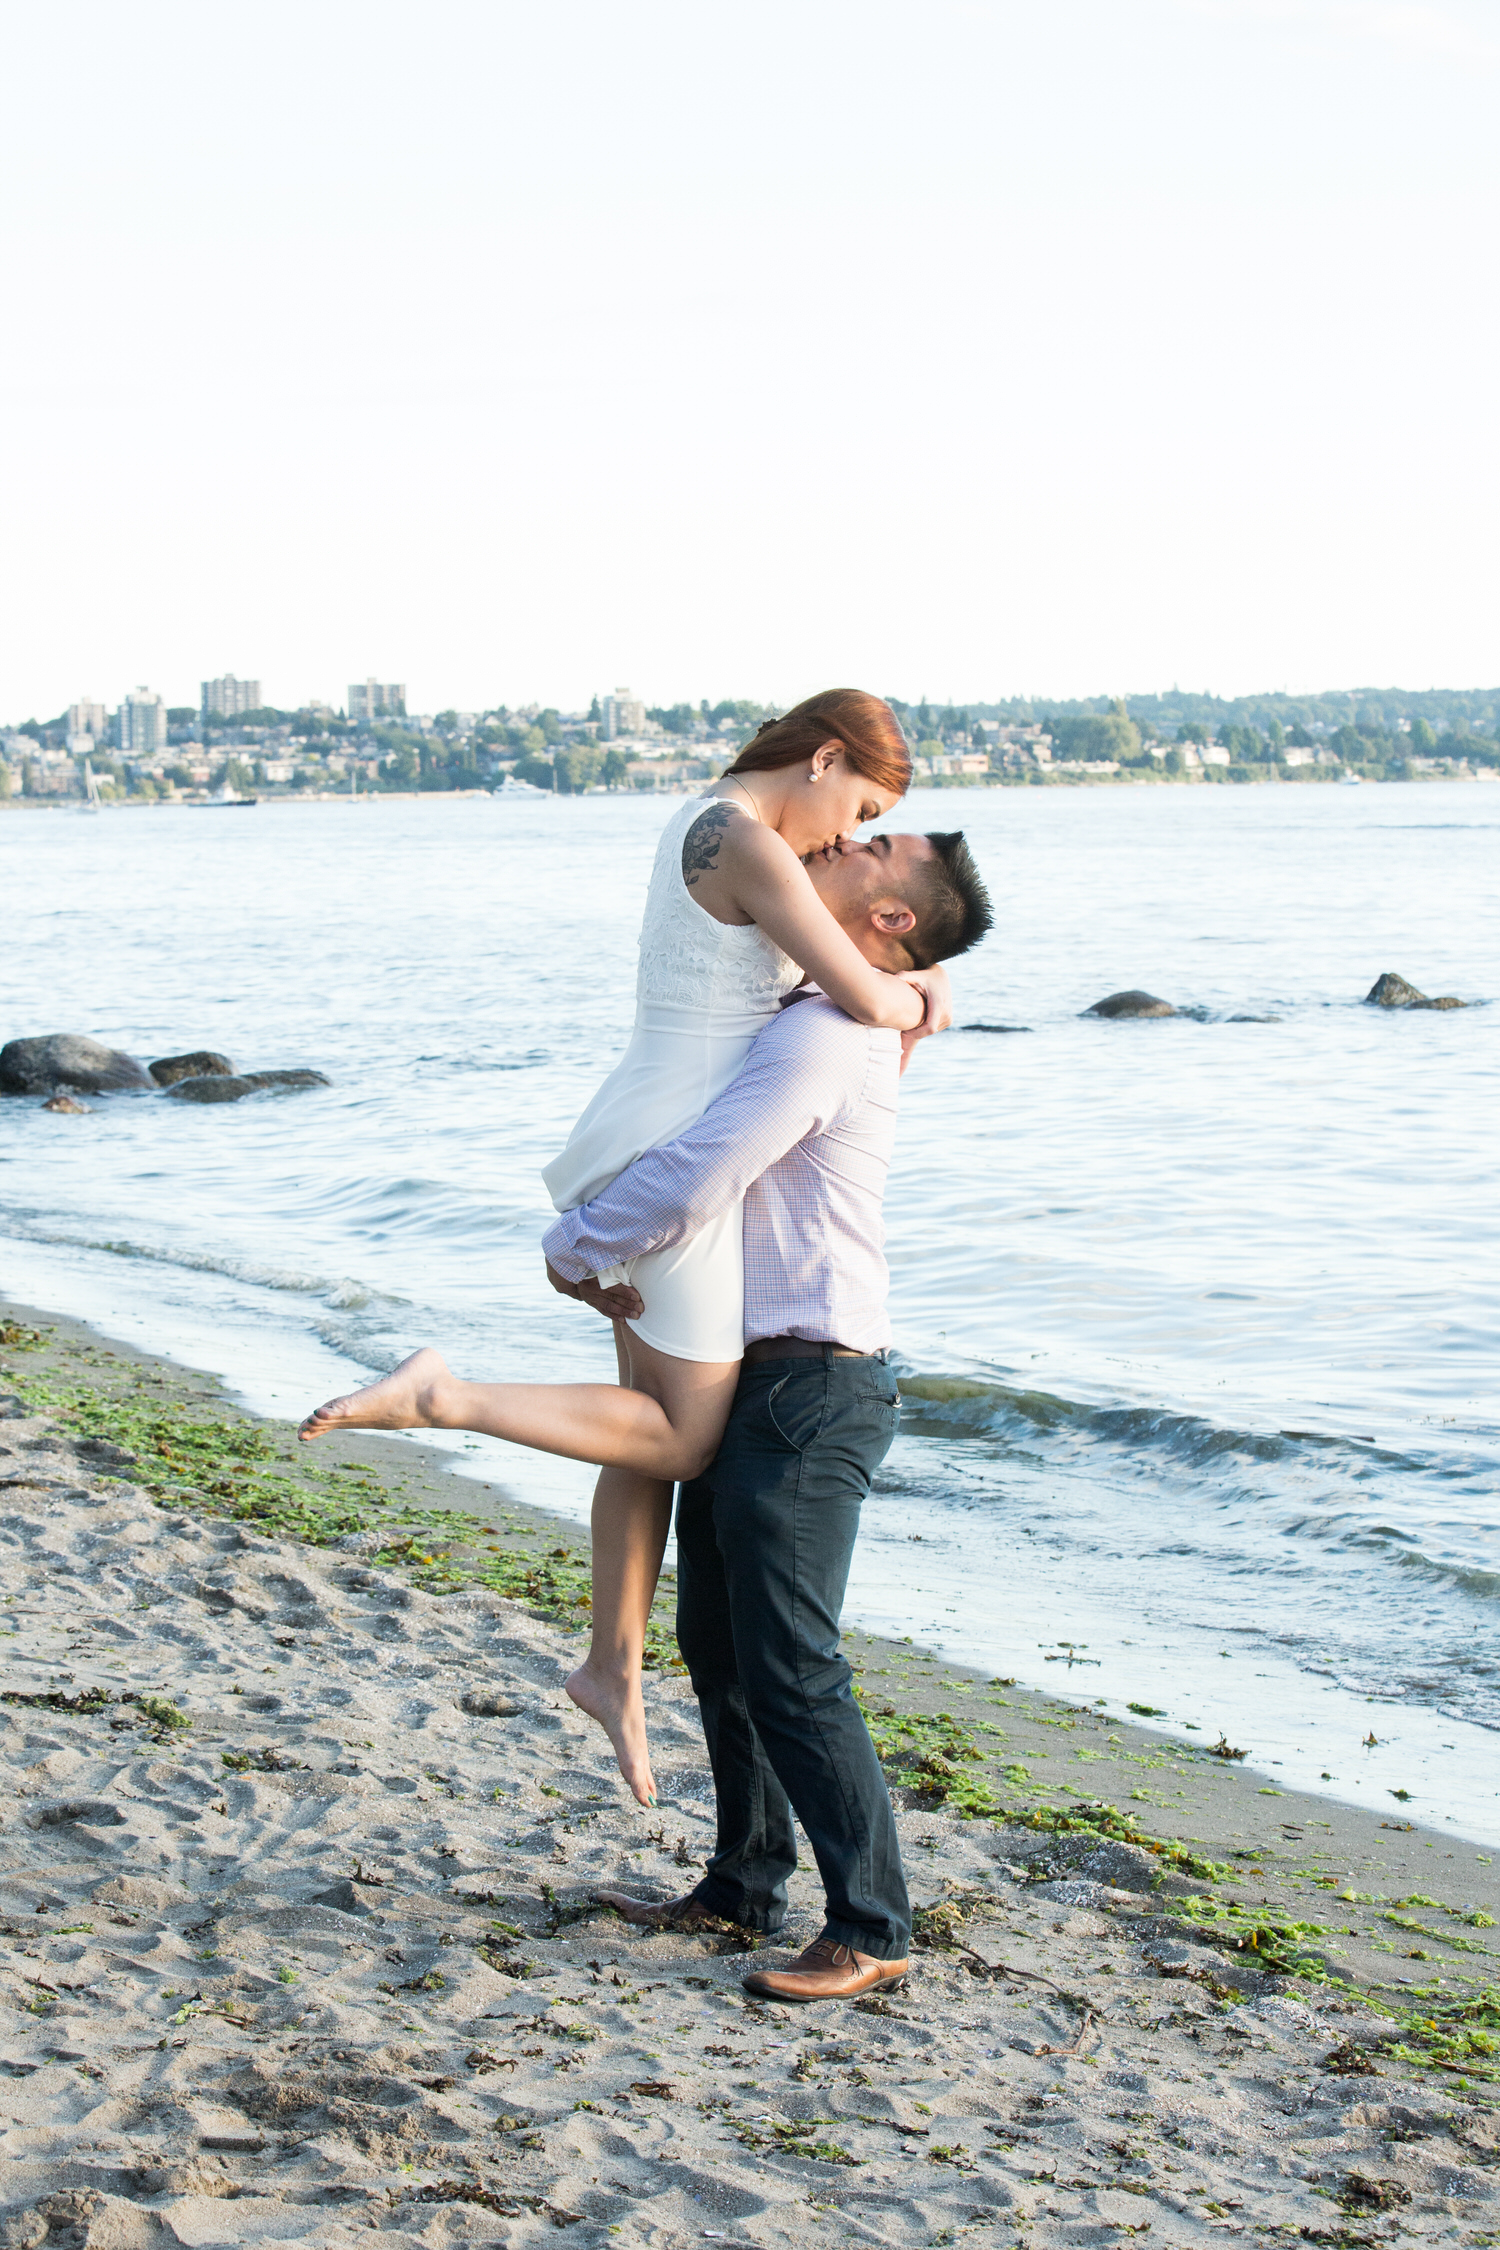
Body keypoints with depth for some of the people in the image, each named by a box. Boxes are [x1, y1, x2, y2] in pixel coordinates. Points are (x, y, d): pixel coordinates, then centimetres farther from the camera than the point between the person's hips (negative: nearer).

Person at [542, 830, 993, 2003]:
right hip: (755, 1380, 10)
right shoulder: (819, 1023, 14)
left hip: (809, 1389, -10)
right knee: (719, 1643, 18)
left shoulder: (822, 1039, -18)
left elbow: (686, 1187, -22)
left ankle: (870, 1931, 1)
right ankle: (745, 1885, 29)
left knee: (790, 1666, -7)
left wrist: (572, 1248, -6)